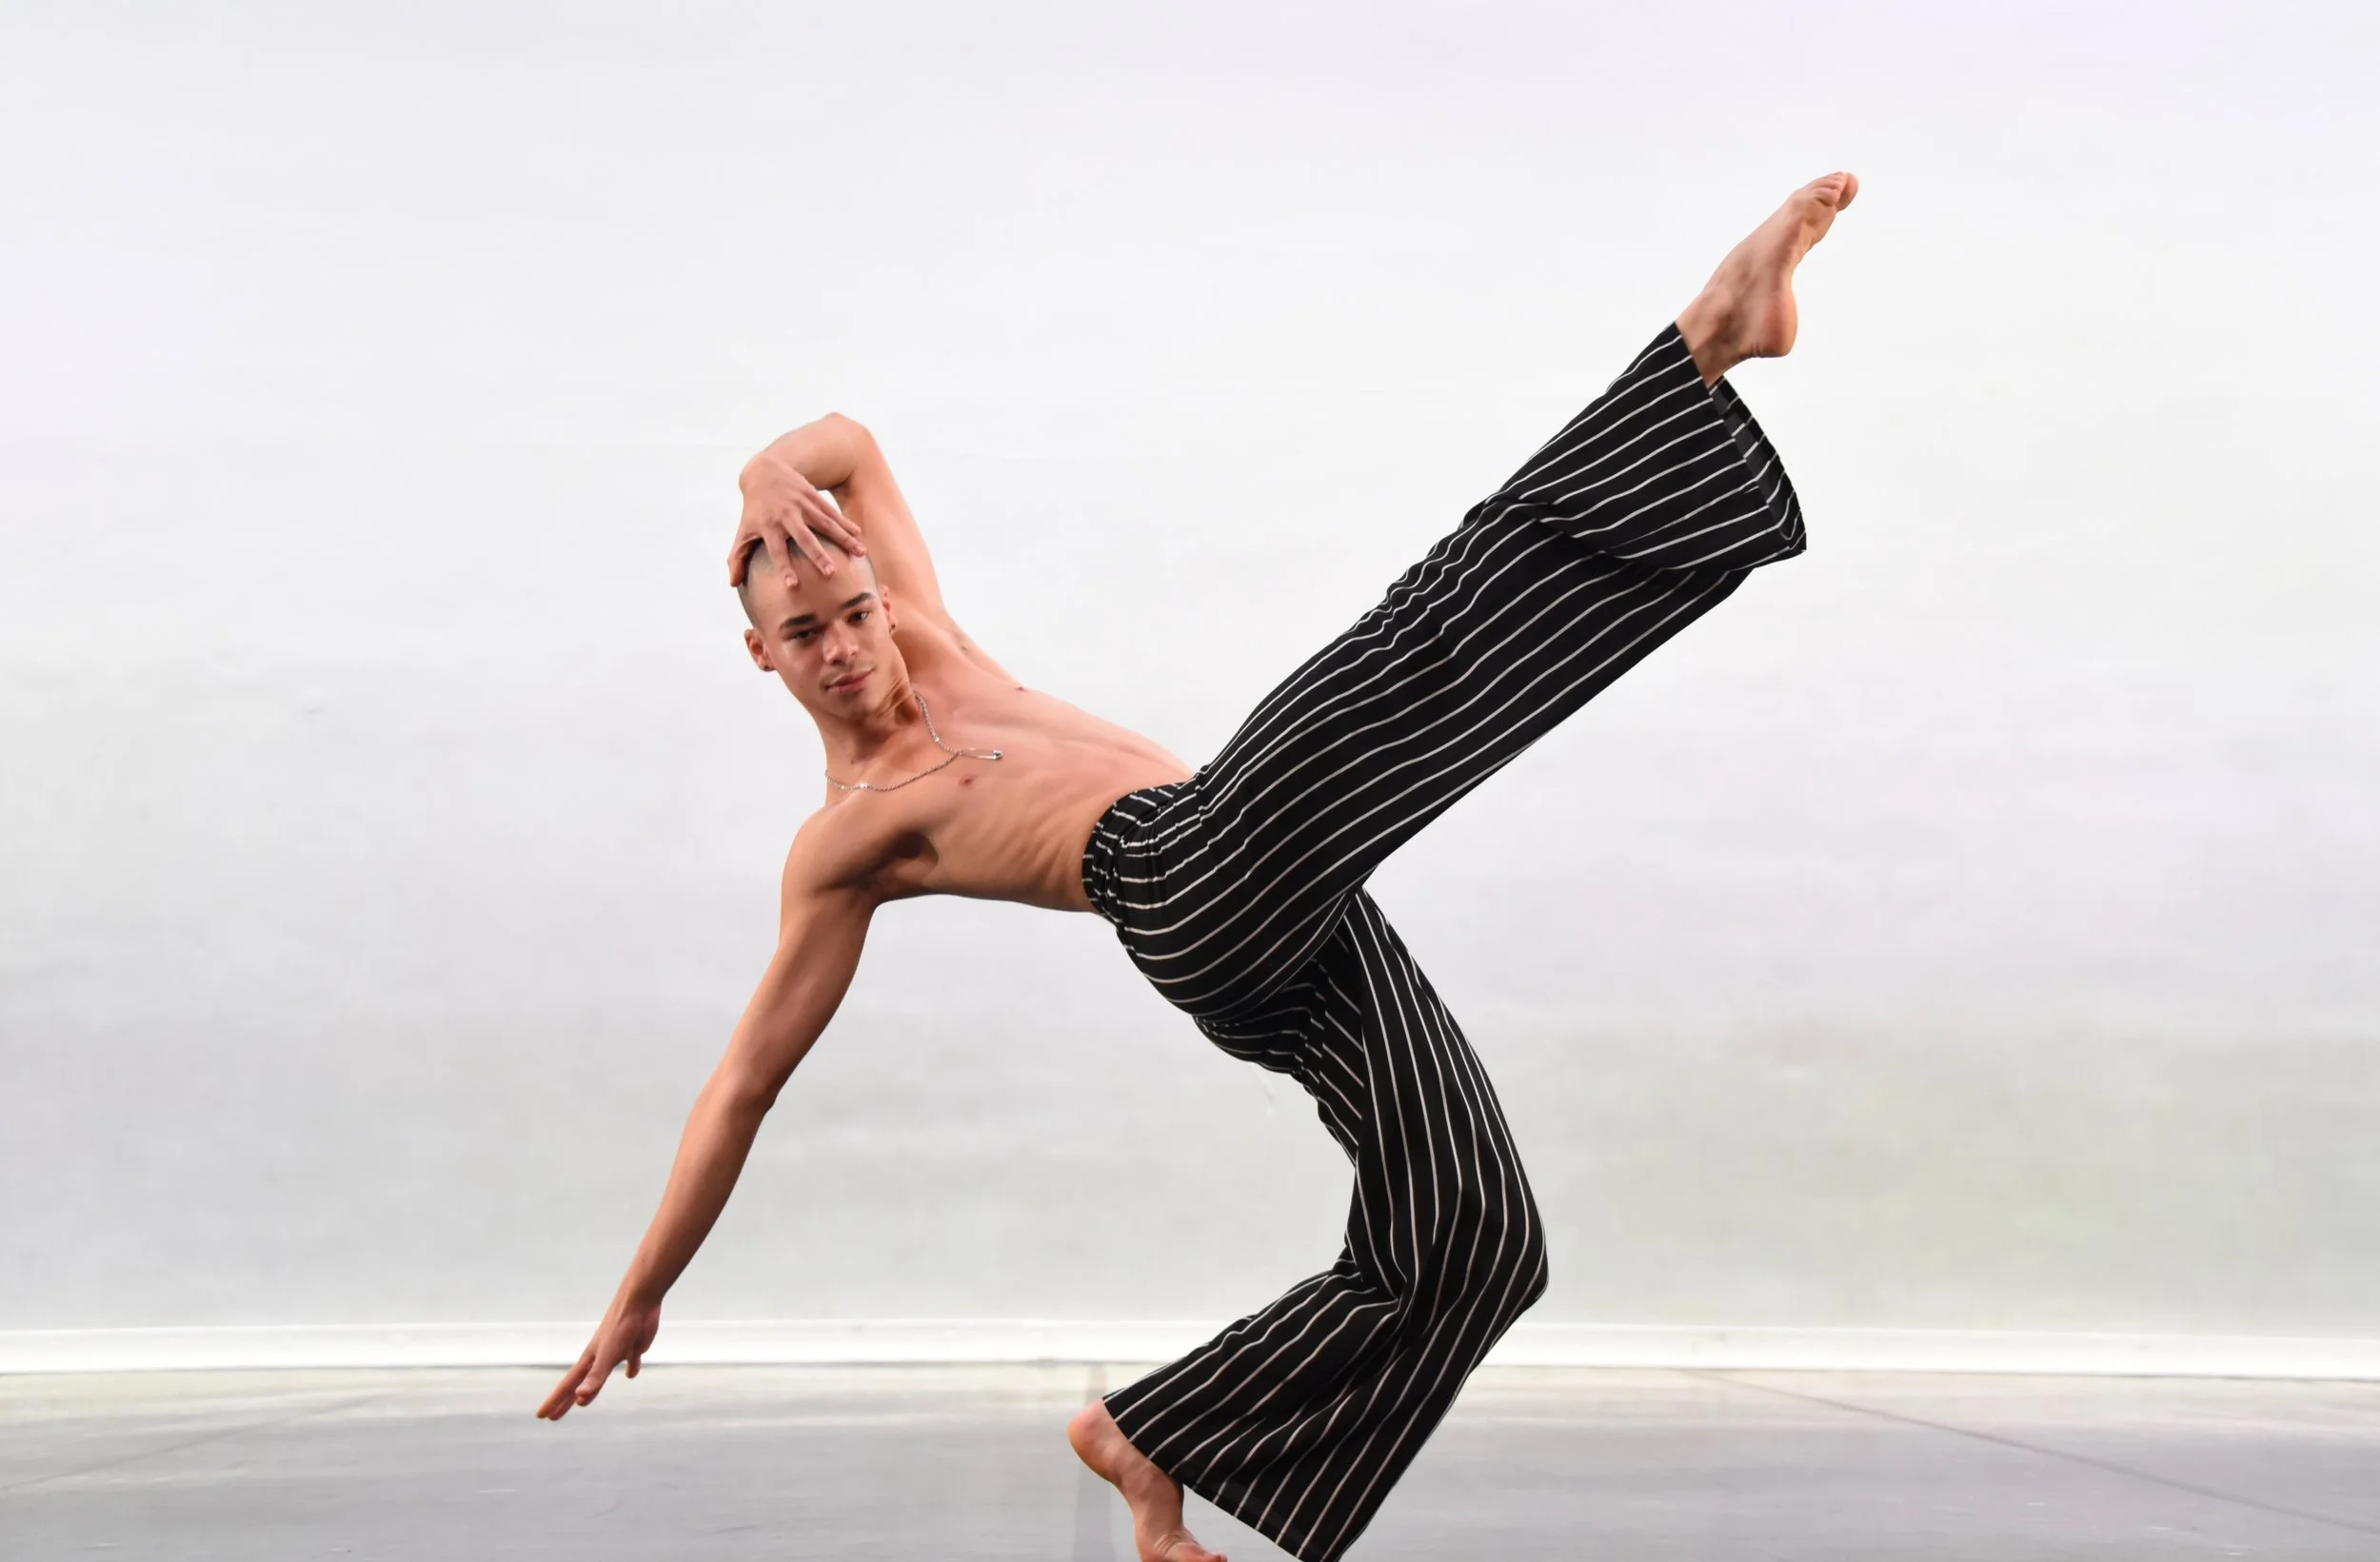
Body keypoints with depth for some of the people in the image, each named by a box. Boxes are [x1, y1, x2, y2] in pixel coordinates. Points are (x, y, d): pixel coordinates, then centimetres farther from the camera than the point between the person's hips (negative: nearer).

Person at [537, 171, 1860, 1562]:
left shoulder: (928, 646, 27)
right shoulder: (841, 847, 12)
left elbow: (848, 442, 33)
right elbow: (746, 1082, 16)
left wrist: (777, 475, 9)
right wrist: (641, 1299, 18)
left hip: (1302, 931, 8)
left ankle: (1148, 1437, 7)